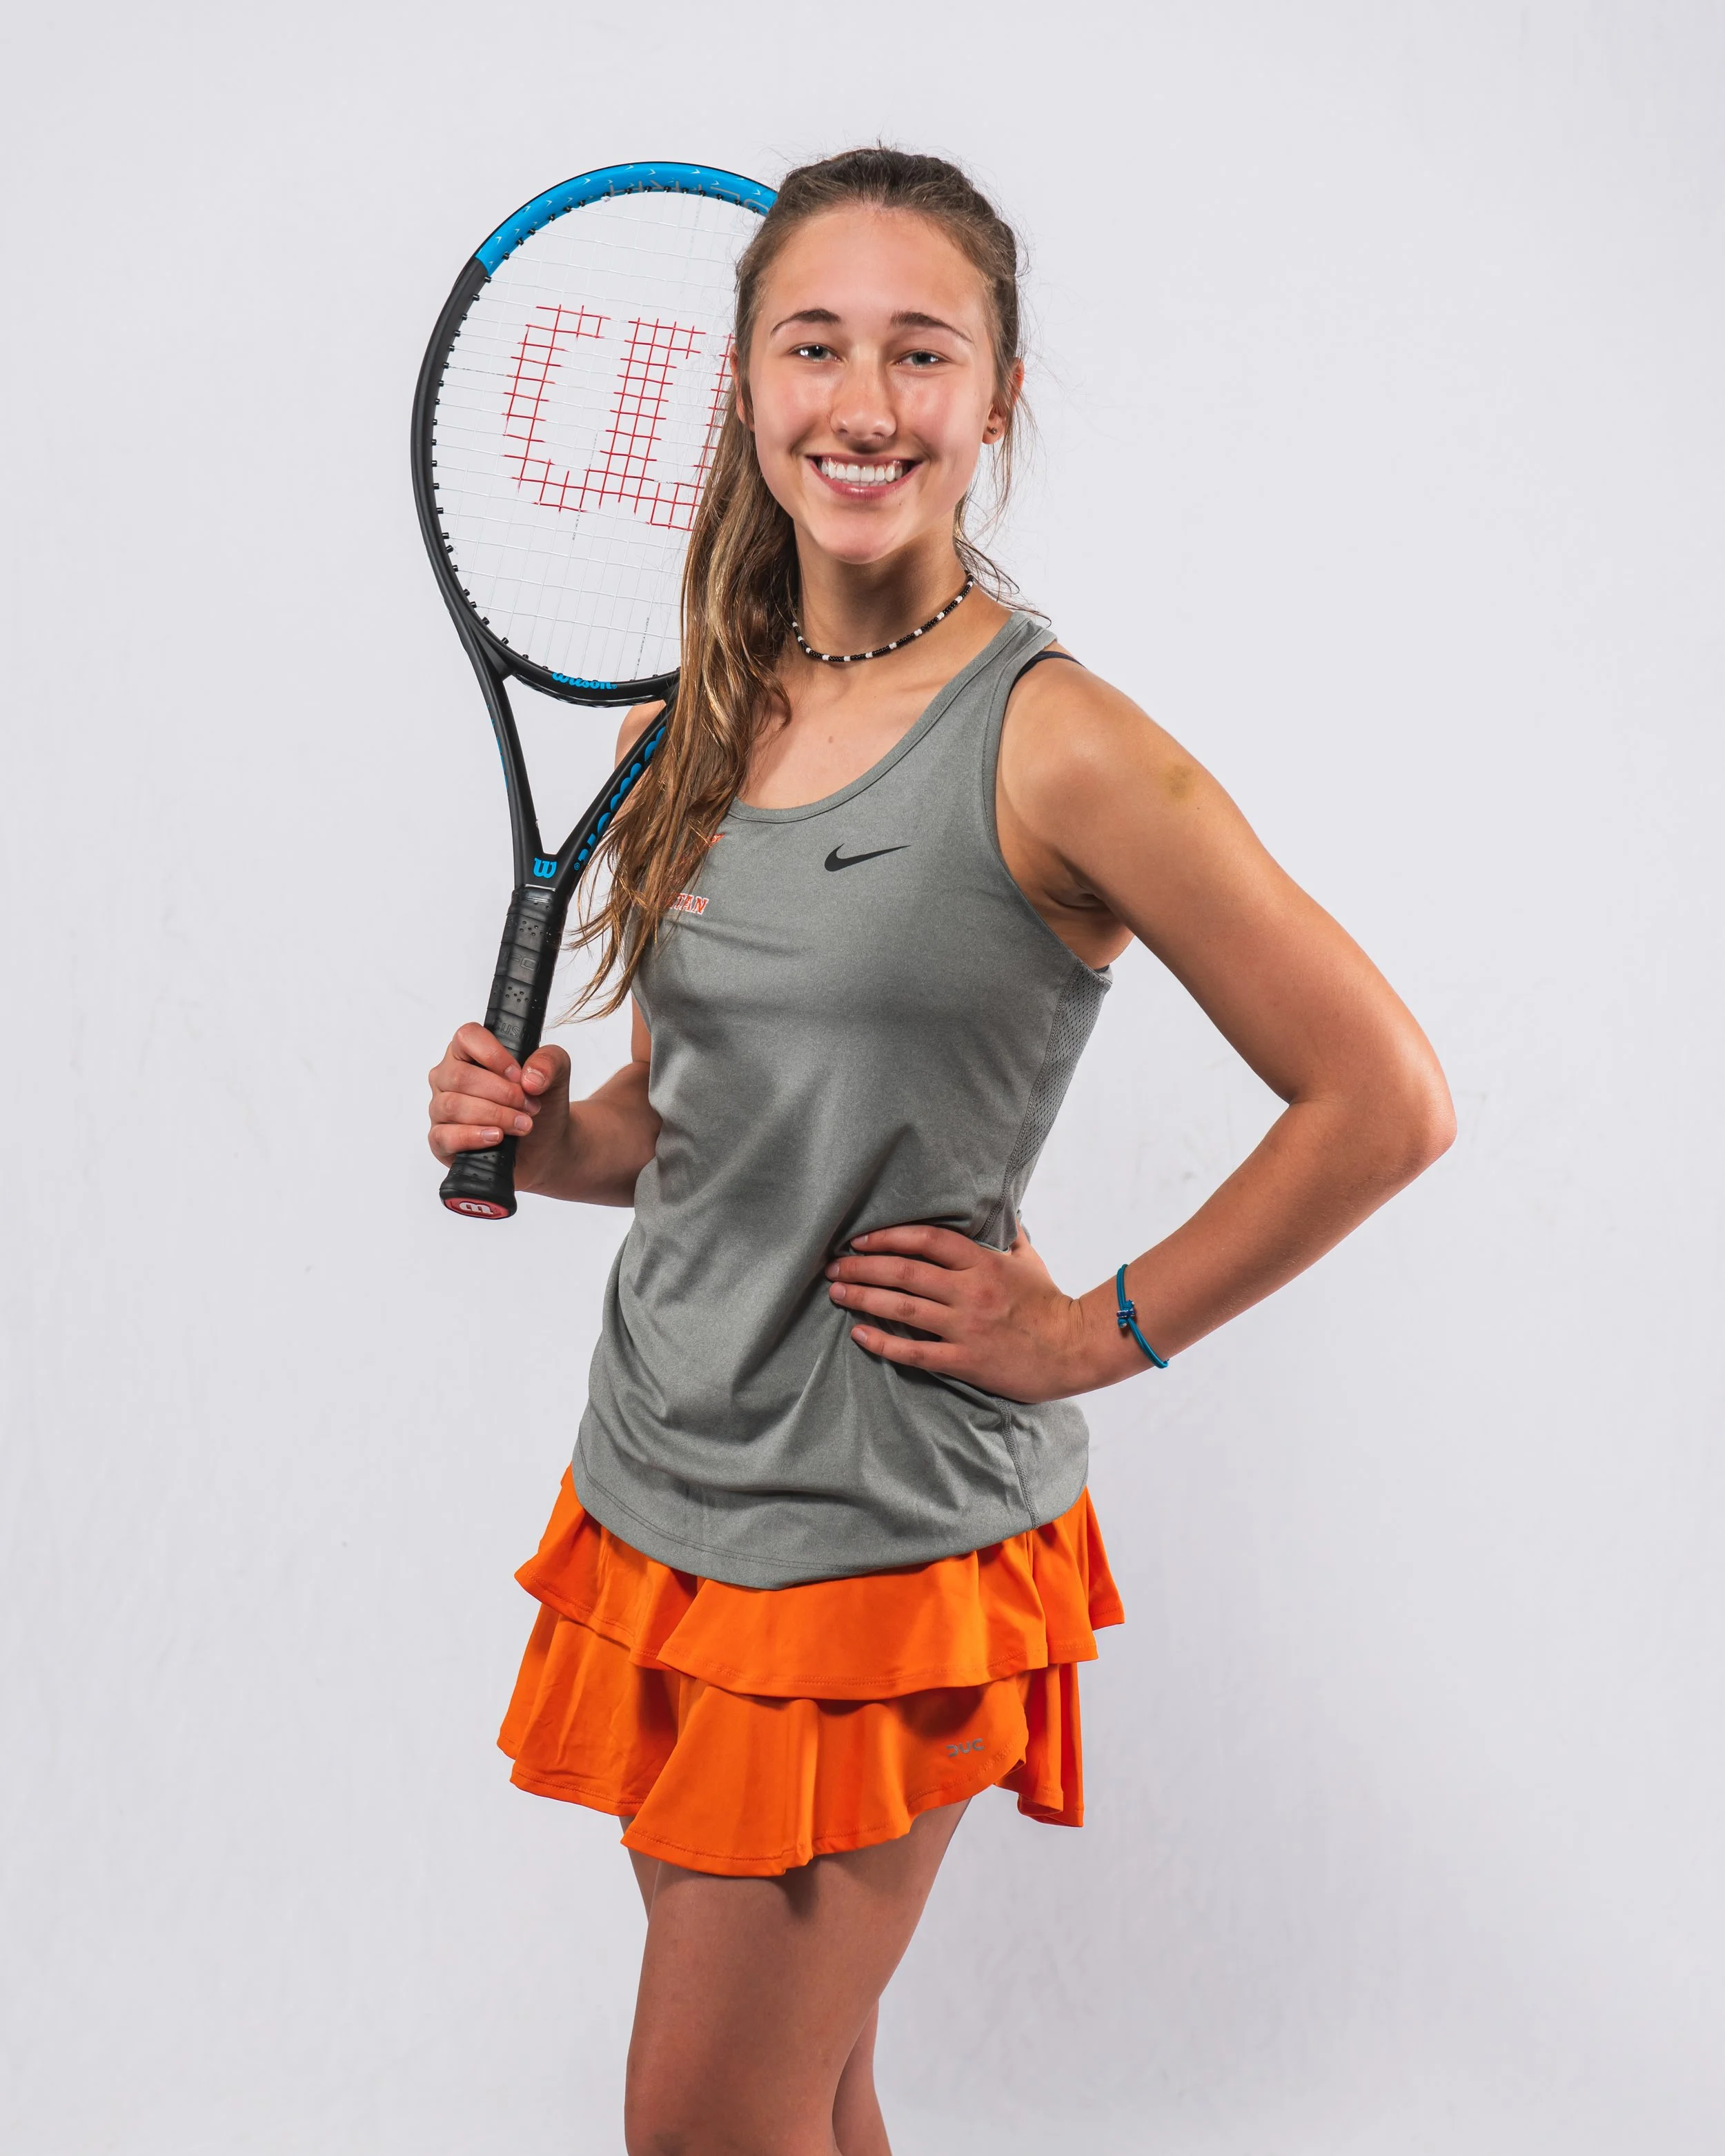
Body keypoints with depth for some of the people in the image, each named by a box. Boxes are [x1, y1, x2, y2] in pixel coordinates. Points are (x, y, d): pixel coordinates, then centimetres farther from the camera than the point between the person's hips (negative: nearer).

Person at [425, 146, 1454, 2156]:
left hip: (881, 1533, -6)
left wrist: (1100, 1331, -11)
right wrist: (543, 1135, -5)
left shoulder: (1056, 745, -16)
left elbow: (1385, 1100, -15)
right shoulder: (702, 723, 4)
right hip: (653, 1487, 6)